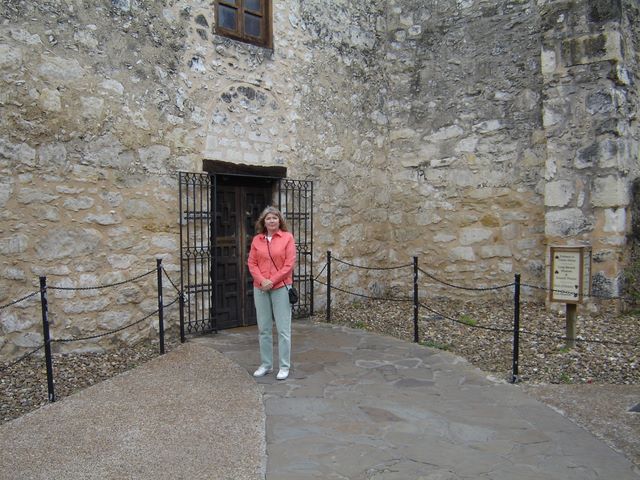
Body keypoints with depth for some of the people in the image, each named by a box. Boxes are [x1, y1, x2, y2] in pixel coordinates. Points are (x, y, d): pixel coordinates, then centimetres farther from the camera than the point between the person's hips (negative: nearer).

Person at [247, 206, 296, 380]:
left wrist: (272, 281, -12)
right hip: (260, 289, 4)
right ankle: (266, 364, 23)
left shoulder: (287, 237, -2)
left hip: (281, 287, -3)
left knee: (283, 329, 1)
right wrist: (262, 281, -11)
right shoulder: (257, 239, 8)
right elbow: (251, 263, 5)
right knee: (263, 328, 11)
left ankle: (284, 366, 11)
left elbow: (289, 263, -8)